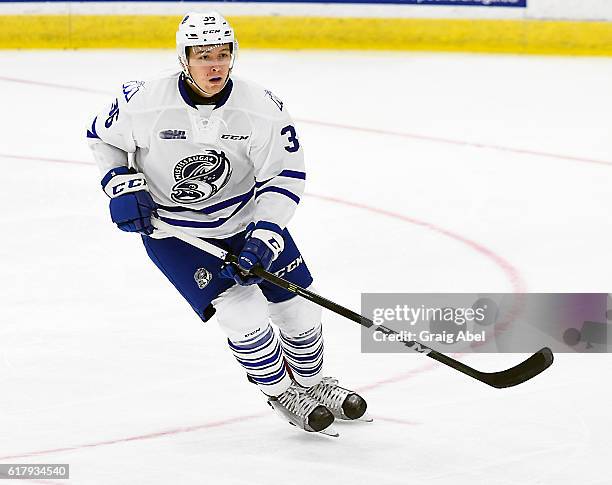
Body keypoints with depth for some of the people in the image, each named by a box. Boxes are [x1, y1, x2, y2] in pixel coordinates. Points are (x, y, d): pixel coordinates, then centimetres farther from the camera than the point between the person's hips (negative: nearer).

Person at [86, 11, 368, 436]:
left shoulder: (262, 109, -20)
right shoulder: (144, 103, -22)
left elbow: (285, 177, -14)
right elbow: (103, 137, -1)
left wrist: (263, 239, -24)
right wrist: (123, 187, -15)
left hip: (247, 216, 3)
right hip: (172, 230, -3)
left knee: (300, 309, 6)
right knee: (243, 315, -16)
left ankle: (312, 383, 36)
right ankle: (281, 393, 10)